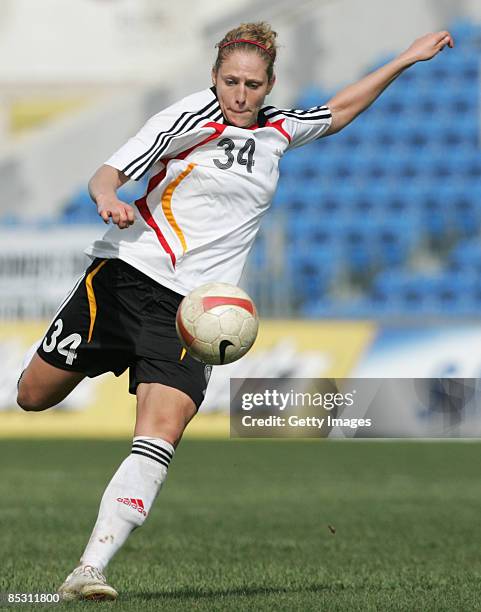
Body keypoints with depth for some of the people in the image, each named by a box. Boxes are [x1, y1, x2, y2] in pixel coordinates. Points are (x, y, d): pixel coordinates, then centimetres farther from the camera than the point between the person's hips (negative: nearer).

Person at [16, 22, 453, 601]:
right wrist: (108, 197, -33)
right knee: (34, 396, 5)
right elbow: (108, 173, -11)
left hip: (189, 308, 3)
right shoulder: (188, 119, -6)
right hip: (125, 274, -2)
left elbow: (338, 110, 30)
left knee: (161, 433, -18)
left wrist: (406, 59, 30)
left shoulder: (277, 130, 11)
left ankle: (90, 569, -22)